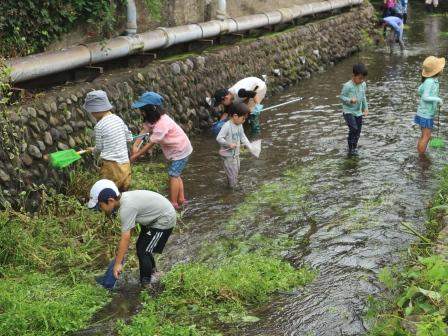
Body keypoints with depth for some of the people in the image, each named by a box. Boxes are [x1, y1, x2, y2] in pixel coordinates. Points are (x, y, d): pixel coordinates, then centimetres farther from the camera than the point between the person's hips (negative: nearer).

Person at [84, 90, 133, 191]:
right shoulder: (118, 119, 5)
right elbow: (129, 138, 12)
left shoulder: (99, 126, -12)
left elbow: (99, 148, -4)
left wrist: (92, 149, 18)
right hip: (125, 163, 6)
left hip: (111, 165, -6)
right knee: (124, 191, 14)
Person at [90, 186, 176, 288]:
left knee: (143, 251, -7)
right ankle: (153, 273, 38)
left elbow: (125, 238, -30)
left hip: (164, 220, -10)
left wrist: (118, 264, -27)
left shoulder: (126, 208, -30)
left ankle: (145, 284, 6)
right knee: (141, 247, 19)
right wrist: (120, 250, 8)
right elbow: (128, 231, 7)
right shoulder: (124, 198, -2)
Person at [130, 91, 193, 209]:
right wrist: (135, 146, -30)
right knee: (176, 174, 17)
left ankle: (173, 203, -1)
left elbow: (151, 143, -29)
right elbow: (144, 130, -13)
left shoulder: (161, 124, -33)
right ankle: (180, 199, 27)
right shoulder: (153, 119, -4)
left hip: (181, 150, -10)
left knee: (173, 175, -6)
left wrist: (134, 157, -24)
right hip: (177, 148, 10)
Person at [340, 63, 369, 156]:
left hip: (358, 112, 7)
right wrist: (350, 100, -29)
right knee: (353, 128, -19)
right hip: (348, 111, -7)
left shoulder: (363, 85, 3)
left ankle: (354, 147, 27)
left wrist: (365, 108, 14)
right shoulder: (347, 86, -18)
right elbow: (341, 97, -13)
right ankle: (351, 148, -6)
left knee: (358, 131, 9)